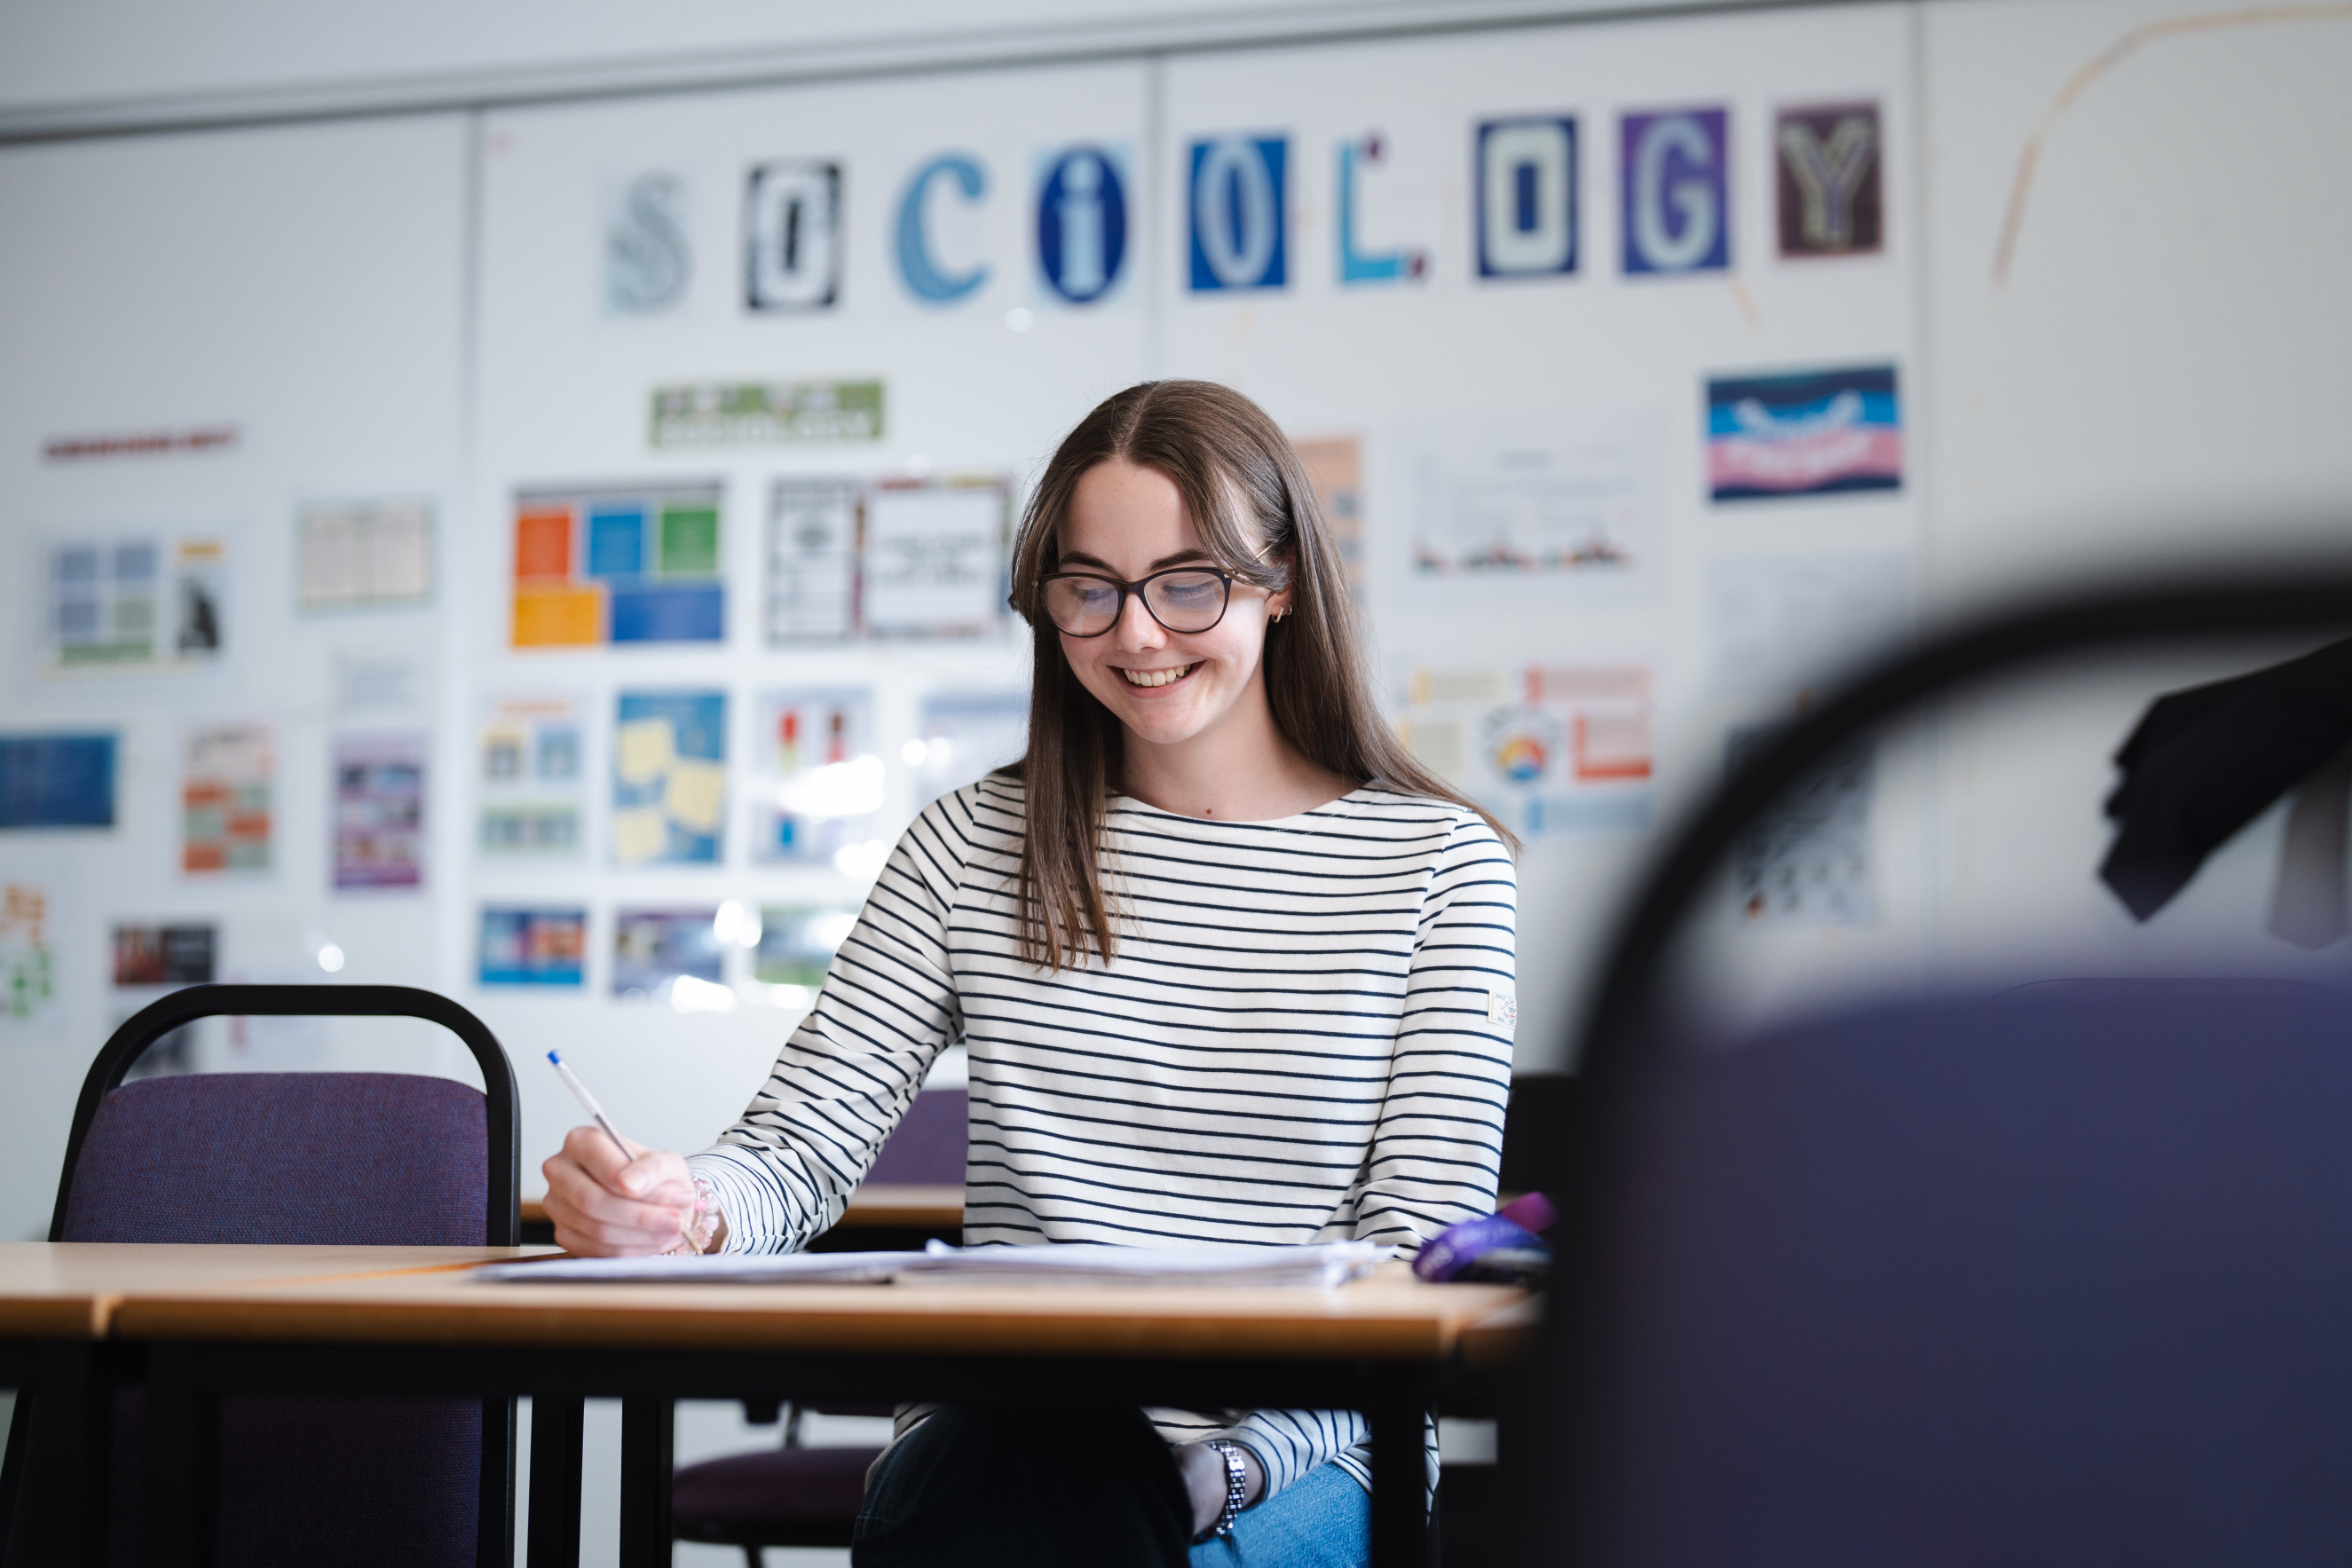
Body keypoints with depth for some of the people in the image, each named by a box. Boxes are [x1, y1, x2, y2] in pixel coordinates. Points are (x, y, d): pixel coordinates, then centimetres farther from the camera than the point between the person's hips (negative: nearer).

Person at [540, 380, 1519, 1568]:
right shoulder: (976, 846, 11)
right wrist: (683, 1210, -21)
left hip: (1296, 1448, -1)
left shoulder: (1440, 861, 4)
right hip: (999, 1432, 2)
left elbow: (1422, 1246, -2)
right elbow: (801, 1143, 4)